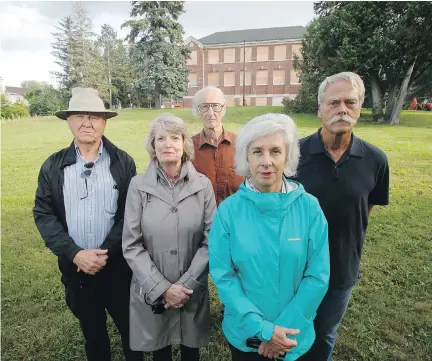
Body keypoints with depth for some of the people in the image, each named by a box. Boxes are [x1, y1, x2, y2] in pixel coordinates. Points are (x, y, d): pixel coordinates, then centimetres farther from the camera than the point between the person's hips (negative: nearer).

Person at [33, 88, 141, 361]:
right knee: (92, 331, 22)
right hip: (75, 267, 2)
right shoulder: (53, 166, 0)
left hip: (118, 265, -1)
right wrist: (75, 254, -14)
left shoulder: (123, 162, -6)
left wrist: (107, 252, -16)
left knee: (130, 327, 16)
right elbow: (43, 214, -2)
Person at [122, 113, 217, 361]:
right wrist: (162, 288, -13)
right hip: (151, 292, 0)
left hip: (193, 291, 1)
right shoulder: (139, 186, -9)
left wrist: (186, 284, -12)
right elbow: (131, 245, -8)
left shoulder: (203, 185, -7)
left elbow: (211, 240, -6)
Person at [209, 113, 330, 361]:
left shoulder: (309, 207, -14)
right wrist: (263, 328, -16)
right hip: (244, 333, 0)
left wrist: (284, 328, -14)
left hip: (294, 335, 1)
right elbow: (223, 275, -12)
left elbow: (318, 276, -10)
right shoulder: (229, 210, -15)